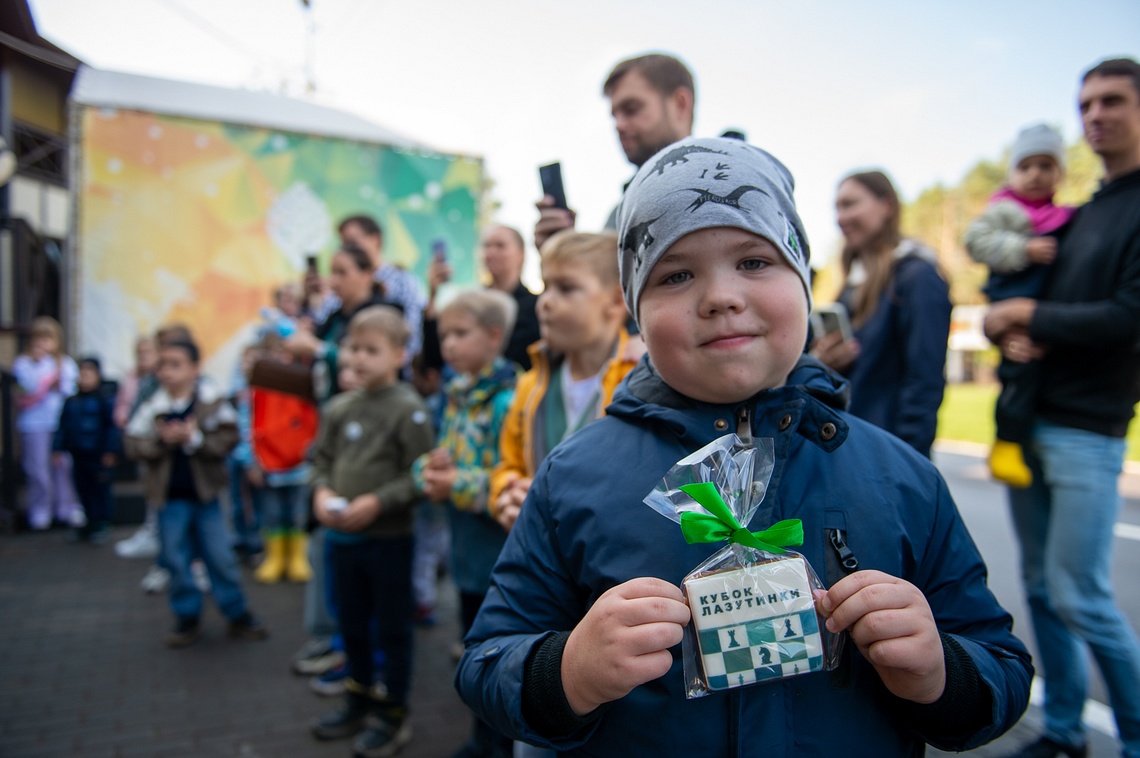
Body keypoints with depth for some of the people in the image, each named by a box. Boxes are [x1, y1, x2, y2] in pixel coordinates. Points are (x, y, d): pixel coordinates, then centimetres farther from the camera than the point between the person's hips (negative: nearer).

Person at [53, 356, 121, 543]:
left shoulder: (106, 399, -8)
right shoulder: (72, 401, 10)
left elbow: (113, 426, -11)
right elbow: (63, 427, 15)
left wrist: (110, 451, -14)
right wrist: (58, 448, 10)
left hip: (99, 457, -6)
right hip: (79, 456, 6)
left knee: (101, 491, 0)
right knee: (83, 490, 12)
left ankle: (102, 526, 8)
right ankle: (88, 524, 23)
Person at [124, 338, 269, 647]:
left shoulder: (213, 402, -7)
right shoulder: (152, 407, -2)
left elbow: (227, 439, -12)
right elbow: (133, 444, -3)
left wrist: (194, 439, -24)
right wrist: (163, 440, -19)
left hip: (205, 492, -1)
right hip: (169, 495, 2)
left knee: (220, 556, 5)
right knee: (175, 558, 8)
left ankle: (238, 614, 19)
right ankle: (188, 617, 24)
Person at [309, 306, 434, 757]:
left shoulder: (408, 410, -14)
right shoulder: (338, 408, 4)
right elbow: (323, 458, 12)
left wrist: (377, 502, -23)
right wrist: (321, 490, -6)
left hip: (388, 538, -6)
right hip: (341, 536, 6)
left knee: (392, 629, 10)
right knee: (352, 625, 21)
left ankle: (393, 715, 27)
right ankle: (359, 700, 41)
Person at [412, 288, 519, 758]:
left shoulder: (507, 400, -20)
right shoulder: (456, 396, 7)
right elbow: (440, 455, 15)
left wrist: (460, 485, -22)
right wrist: (429, 472, -6)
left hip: (502, 551, -8)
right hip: (467, 548, 8)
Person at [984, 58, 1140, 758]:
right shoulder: (1081, 216, 17)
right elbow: (1008, 305, 15)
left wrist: (1030, 316, -8)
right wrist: (1009, 332, -7)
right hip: (1029, 422, 7)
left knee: (1079, 597, -4)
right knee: (1041, 587, 10)